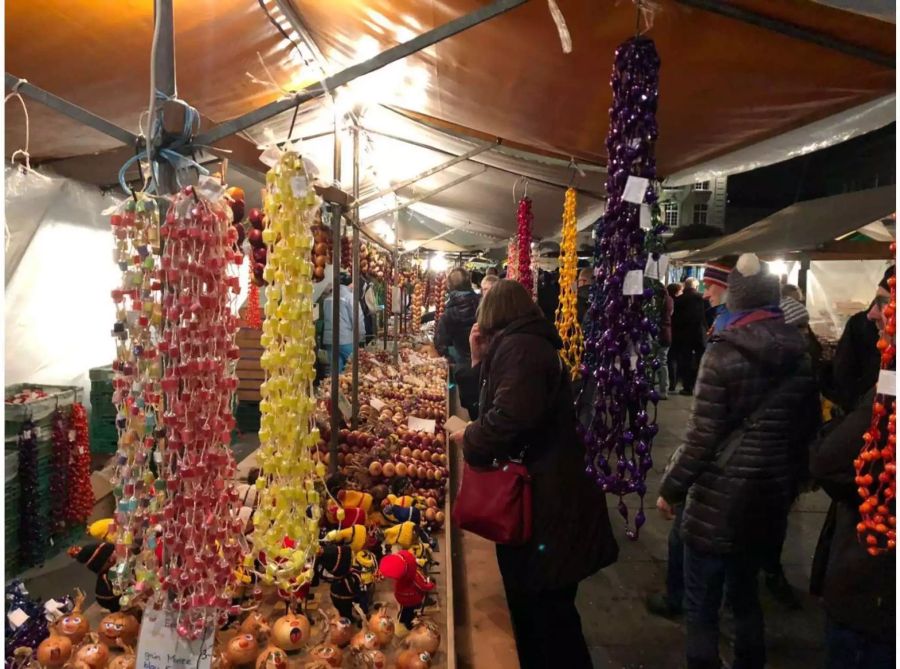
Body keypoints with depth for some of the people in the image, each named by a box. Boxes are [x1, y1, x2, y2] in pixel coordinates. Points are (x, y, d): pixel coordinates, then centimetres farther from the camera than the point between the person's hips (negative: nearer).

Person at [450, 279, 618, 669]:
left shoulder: (518, 347, -17)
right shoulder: (528, 345, 17)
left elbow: (509, 417, -31)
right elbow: (495, 403, 19)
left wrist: (468, 439, -14)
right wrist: (481, 359, 13)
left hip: (544, 503, -10)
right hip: (543, 495, 10)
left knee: (545, 611, 4)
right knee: (533, 605, 20)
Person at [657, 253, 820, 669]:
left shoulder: (723, 354, -15)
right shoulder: (802, 355, 3)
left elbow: (701, 437, -16)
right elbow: (807, 429, 12)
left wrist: (670, 489, -4)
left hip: (720, 499, -6)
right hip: (771, 497, 7)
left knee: (701, 607, 6)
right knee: (745, 594, 24)